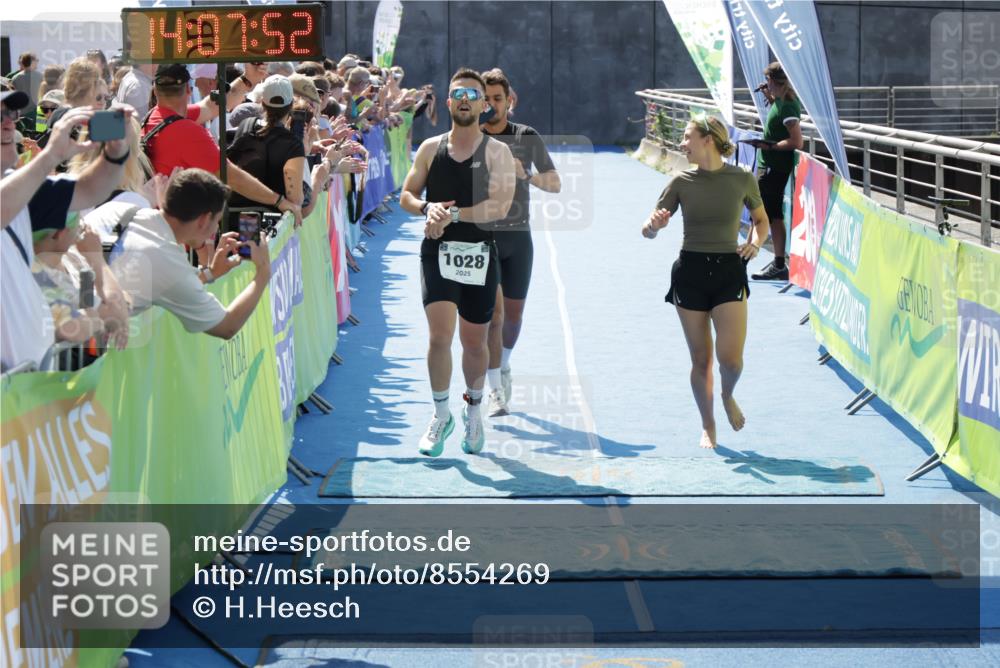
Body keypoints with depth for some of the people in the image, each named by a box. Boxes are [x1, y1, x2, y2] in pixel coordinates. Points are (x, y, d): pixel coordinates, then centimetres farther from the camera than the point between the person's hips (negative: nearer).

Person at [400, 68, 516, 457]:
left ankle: (473, 410, 33)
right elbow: (407, 195, 9)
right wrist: (427, 209, -13)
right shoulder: (430, 149, 6)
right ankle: (441, 414, 4)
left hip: (479, 255, -1)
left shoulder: (497, 152, -2)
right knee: (440, 335, -13)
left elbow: (499, 206, -13)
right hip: (437, 252, 1)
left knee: (474, 342, 9)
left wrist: (451, 214, -20)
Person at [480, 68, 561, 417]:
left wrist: (527, 175, -15)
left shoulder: (527, 137, 2)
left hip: (518, 235, 2)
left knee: (513, 313, 12)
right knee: (493, 312, -12)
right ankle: (496, 391, -10)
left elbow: (555, 184, 4)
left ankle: (504, 365, 40)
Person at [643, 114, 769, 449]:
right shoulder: (682, 182, 1)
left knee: (731, 358, -13)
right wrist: (654, 224, -23)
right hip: (690, 271, 1)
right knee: (700, 359, 6)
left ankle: (728, 396, 22)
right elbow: (648, 231, 0)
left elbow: (761, 220, 15)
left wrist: (755, 243, -6)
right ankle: (707, 426, 25)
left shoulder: (742, 179, -2)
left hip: (729, 271, -1)